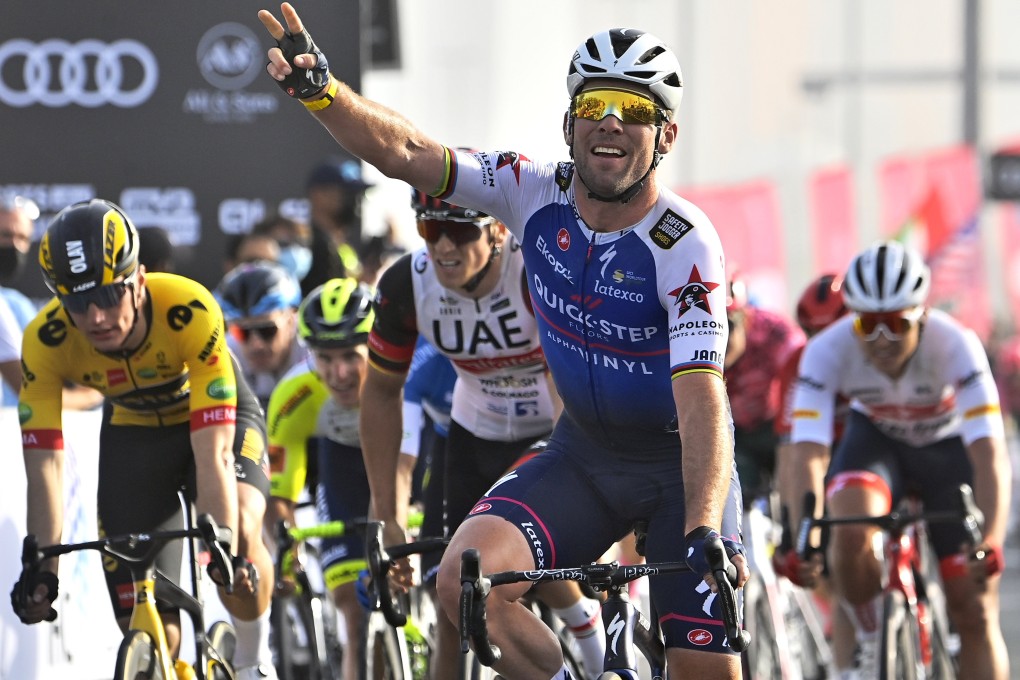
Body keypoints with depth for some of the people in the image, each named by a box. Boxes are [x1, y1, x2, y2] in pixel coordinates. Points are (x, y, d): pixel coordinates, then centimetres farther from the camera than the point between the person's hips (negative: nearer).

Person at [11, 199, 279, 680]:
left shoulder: (190, 311, -38)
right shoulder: (44, 343, -31)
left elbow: (211, 452, -40)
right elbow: (44, 464, -30)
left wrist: (226, 550, -47)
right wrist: (42, 569, -40)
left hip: (218, 416, -2)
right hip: (132, 432, 2)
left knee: (240, 534, -32)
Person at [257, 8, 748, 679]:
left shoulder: (686, 244, -23)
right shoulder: (538, 195, -10)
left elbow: (702, 400, -31)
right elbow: (404, 152, -14)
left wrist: (704, 534, -43)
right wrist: (320, 89, -33)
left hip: (681, 465, -4)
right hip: (582, 453, 4)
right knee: (466, 579, -22)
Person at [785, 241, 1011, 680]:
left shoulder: (955, 345, -35)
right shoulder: (828, 351, -31)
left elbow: (990, 454, -40)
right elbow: (809, 457, -36)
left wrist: (988, 544, -52)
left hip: (950, 446, -1)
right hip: (876, 440, 1)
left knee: (973, 612, -5)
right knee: (851, 534, -31)